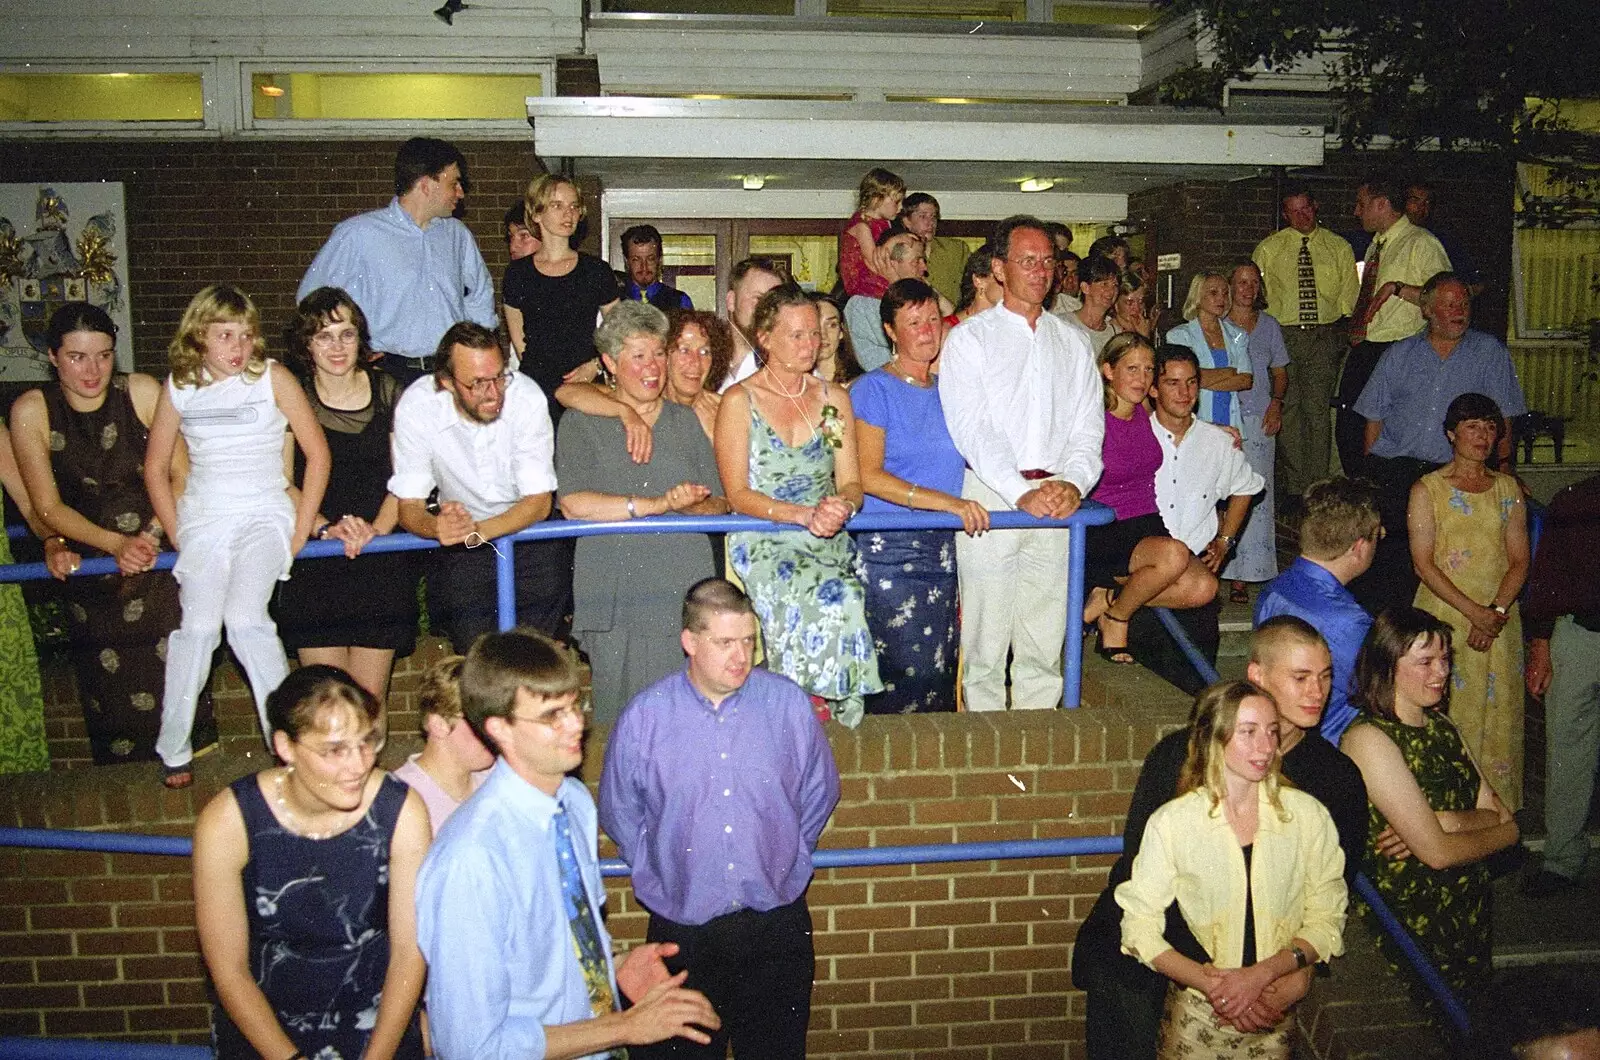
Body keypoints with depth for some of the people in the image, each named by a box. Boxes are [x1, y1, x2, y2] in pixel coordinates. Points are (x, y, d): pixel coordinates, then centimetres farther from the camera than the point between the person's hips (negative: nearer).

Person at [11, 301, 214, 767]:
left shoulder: (142, 392, -8)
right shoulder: (31, 411, -7)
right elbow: (48, 507, -5)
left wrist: (151, 538, -18)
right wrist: (117, 544, -17)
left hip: (164, 560, 0)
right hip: (92, 572, 1)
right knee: (111, 693, 4)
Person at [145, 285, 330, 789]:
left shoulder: (272, 377, 1)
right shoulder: (179, 387, 8)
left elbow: (317, 453, 1)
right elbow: (156, 467, 17)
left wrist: (300, 530, -3)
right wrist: (176, 533, 6)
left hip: (264, 514, -2)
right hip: (202, 519, 2)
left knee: (245, 618, -23)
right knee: (199, 625, -15)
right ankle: (173, 751, -2)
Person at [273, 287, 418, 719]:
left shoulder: (387, 392, 4)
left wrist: (376, 530, -14)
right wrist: (326, 529, -15)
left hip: (380, 561, 0)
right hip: (314, 560, 0)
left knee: (370, 694, -2)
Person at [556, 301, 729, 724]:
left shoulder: (686, 421, 17)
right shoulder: (581, 424, 9)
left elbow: (720, 502, 9)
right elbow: (574, 504, -8)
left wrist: (690, 506, -13)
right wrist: (657, 504, -11)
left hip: (685, 593, 2)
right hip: (614, 592, -1)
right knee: (621, 717, -3)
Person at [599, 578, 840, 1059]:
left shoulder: (789, 704, -4)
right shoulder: (644, 717, -8)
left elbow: (819, 793, 10)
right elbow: (619, 813, 7)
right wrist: (657, 876, 8)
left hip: (776, 925, 1)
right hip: (681, 927, -1)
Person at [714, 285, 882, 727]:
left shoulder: (834, 397, 16)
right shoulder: (739, 401, 3)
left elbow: (851, 482, 12)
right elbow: (738, 495, -4)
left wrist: (842, 506, -13)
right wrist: (805, 514, -18)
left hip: (829, 541, 4)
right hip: (765, 544, -4)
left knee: (842, 599, -28)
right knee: (837, 600, -32)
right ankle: (843, 716, -18)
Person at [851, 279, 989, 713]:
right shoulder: (873, 389, -3)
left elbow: (968, 457, 23)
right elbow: (869, 477, -13)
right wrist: (945, 502, -21)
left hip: (943, 546, 6)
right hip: (889, 548, -6)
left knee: (941, 669, 6)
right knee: (907, 669, -9)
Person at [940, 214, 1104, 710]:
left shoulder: (1073, 342, 16)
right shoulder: (969, 339, 2)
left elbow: (1088, 427, 10)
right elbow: (970, 429, -9)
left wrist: (1074, 483, -10)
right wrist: (1023, 493, -20)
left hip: (1056, 498, 4)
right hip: (991, 496, -4)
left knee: (1045, 643, 7)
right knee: (985, 641, -2)